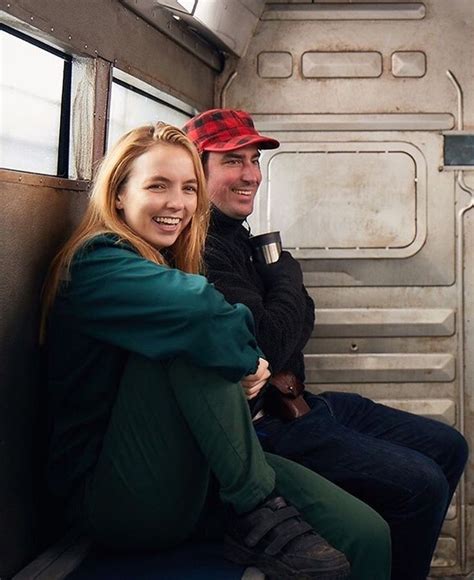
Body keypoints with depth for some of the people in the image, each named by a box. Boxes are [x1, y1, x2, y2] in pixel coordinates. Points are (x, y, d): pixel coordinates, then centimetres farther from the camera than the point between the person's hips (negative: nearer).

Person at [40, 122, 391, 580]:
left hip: (197, 477, 7)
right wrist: (245, 359, -11)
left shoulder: (172, 265, 14)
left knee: (366, 535, -13)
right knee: (192, 337, -28)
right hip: (116, 499, -6)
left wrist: (245, 373, -10)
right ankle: (258, 517, -19)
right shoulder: (95, 264, -13)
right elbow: (202, 312, -30)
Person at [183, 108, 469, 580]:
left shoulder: (239, 236, 13)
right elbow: (269, 346, -25)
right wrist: (288, 274, -8)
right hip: (264, 425, -10)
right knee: (422, 485, -18)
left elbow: (302, 320, 13)